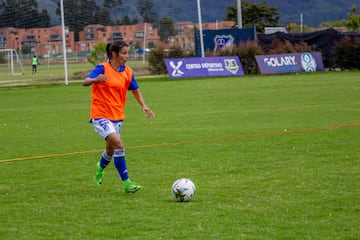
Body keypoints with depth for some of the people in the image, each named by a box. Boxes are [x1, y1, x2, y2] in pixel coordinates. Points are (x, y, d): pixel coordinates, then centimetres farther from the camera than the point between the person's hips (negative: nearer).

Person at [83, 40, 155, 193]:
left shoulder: (127, 72, 5)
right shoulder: (103, 68, -12)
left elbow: (135, 90, 18)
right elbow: (85, 82, -24)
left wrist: (144, 106, 2)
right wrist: (95, 79, -47)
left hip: (117, 117, 6)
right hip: (101, 116, -6)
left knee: (111, 150, 18)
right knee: (118, 144, -24)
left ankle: (100, 167, 52)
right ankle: (126, 182, -18)